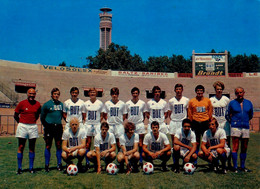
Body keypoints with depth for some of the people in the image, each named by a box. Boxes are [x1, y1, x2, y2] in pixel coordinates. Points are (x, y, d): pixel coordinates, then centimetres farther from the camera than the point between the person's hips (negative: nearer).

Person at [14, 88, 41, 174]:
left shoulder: (38, 104, 4)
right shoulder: (22, 103, -3)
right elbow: (15, 115, 5)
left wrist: (32, 121, 10)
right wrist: (21, 123, 6)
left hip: (33, 127, 2)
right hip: (22, 127, -2)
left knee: (32, 148, 5)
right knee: (21, 147, 0)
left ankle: (31, 167, 12)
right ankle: (19, 168, 5)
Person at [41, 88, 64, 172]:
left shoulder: (61, 104, 10)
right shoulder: (47, 104, -2)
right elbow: (42, 117, 3)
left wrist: (58, 121, 14)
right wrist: (46, 126, 2)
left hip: (58, 127, 4)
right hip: (49, 127, -3)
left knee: (59, 146, 5)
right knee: (48, 146, 0)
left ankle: (59, 164, 13)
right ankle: (46, 165, 8)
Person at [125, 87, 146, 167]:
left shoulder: (142, 103, 5)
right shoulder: (127, 103, 6)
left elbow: (144, 114, 11)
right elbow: (126, 114, 12)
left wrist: (142, 121, 1)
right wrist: (127, 122, 1)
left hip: (139, 124, -1)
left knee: (140, 144, 0)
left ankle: (141, 161, 7)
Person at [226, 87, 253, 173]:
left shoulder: (249, 103, 10)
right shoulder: (232, 103, 2)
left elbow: (251, 115, 23)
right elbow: (227, 115, 11)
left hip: (246, 128, 3)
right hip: (235, 128, -3)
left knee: (244, 149, 8)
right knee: (235, 148, -5)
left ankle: (242, 166, 18)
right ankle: (235, 167, -1)